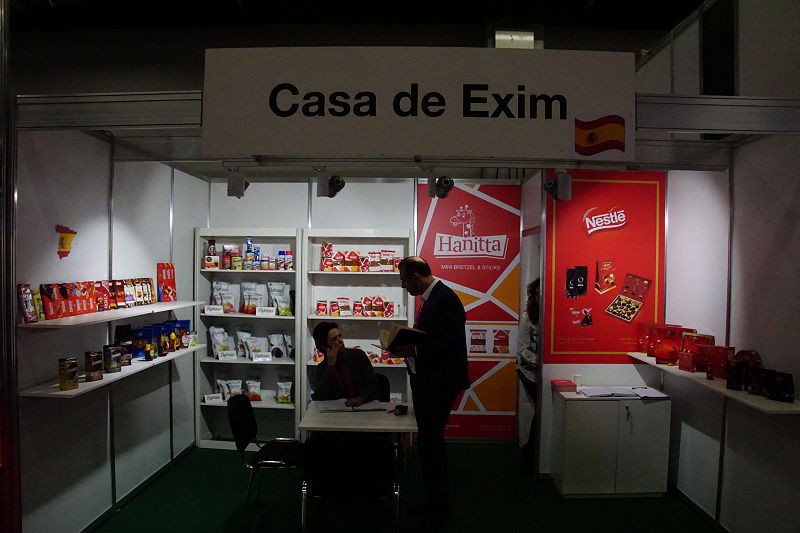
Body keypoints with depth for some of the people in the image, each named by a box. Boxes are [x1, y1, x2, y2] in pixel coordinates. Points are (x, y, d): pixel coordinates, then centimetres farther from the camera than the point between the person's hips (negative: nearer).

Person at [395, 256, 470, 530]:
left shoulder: (445, 299, -20)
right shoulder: (431, 297, 11)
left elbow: (451, 346, -26)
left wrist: (413, 351, -24)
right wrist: (408, 344, 3)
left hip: (438, 383, -10)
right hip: (425, 380, 10)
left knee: (431, 440, 1)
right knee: (428, 440, 18)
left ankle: (439, 507, 20)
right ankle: (434, 499, 34)